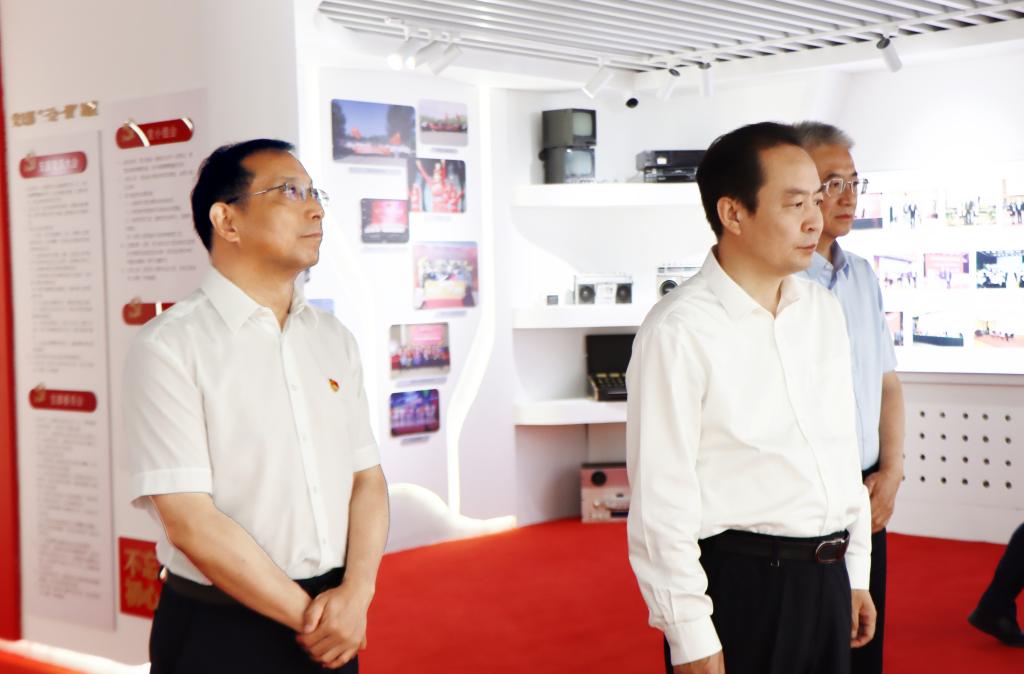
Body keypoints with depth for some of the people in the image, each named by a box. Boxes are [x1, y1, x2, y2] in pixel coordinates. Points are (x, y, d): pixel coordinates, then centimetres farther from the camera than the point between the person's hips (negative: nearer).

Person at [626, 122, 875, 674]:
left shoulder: (823, 309, 9)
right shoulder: (679, 332, -16)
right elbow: (660, 498, -16)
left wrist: (855, 575, 16)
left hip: (827, 578, 7)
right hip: (738, 585, -7)